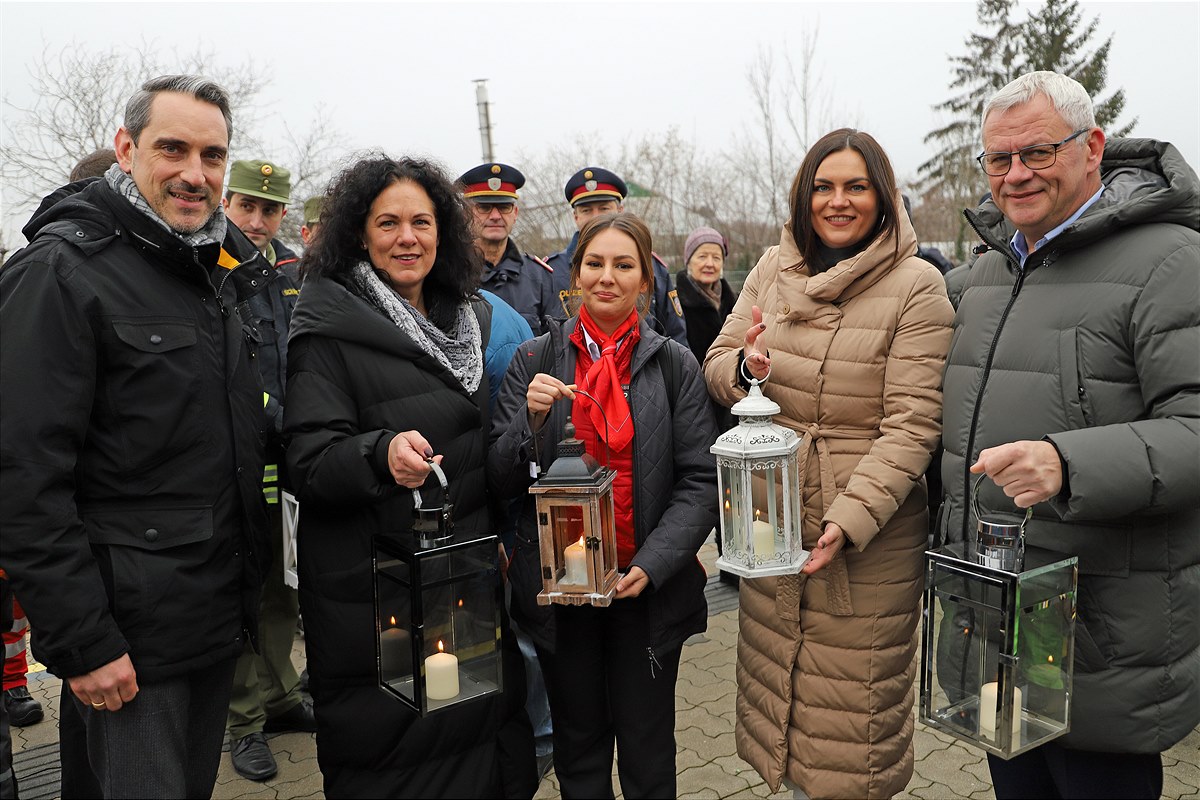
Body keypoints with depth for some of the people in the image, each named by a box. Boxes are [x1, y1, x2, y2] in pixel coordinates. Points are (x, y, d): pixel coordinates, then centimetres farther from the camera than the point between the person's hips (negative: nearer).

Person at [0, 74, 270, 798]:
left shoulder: (220, 271, 9)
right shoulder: (59, 271, -14)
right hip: (126, 633, -7)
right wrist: (81, 641, -19)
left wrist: (248, 583, 14)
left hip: (221, 616, 7)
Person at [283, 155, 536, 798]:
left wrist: (503, 539, 13)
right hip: (371, 587, -5)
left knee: (482, 722, 13)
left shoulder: (469, 317, 10)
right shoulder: (329, 328, -9)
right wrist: (382, 453, -33)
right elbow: (307, 461, -15)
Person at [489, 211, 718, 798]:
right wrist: (533, 420, -19)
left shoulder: (674, 365, -3)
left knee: (647, 751, 13)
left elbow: (700, 480, -6)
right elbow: (501, 481, -1)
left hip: (646, 587, -1)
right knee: (579, 746, 17)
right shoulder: (535, 360, 0)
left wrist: (653, 564, -18)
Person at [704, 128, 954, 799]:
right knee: (780, 669, 18)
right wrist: (746, 366, -16)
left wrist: (851, 518, -24)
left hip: (871, 530, -4)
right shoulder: (773, 271, 5)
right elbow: (716, 363, 9)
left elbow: (913, 424, -14)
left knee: (856, 697, 7)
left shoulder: (917, 286, -9)